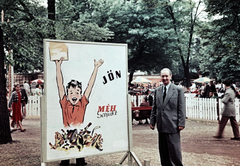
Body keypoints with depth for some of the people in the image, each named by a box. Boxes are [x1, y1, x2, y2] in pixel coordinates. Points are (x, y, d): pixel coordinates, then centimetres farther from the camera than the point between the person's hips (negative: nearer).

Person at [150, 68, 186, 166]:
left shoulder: (178, 90, -1)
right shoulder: (157, 91, 12)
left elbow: (181, 108, -4)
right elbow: (154, 108, 15)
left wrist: (181, 123, -9)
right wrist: (152, 121, 10)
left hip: (172, 125, -4)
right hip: (161, 125, 5)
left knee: (174, 149, 1)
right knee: (163, 150, 11)